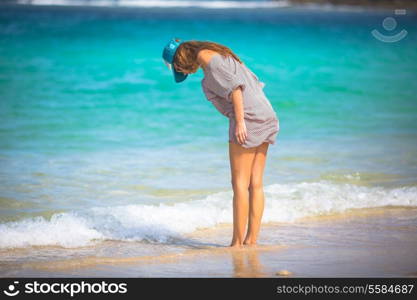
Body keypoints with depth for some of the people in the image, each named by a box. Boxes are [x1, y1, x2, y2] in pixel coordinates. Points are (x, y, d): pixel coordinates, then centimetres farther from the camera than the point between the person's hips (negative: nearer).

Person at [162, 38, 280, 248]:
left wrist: (240, 121, -19)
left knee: (240, 183, -6)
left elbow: (234, 85, -16)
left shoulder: (204, 55, -4)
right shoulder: (220, 55, 24)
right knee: (255, 183, 8)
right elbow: (255, 83, 21)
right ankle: (252, 239, 9)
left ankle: (237, 243, -6)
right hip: (265, 114, 9)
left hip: (248, 118, -9)